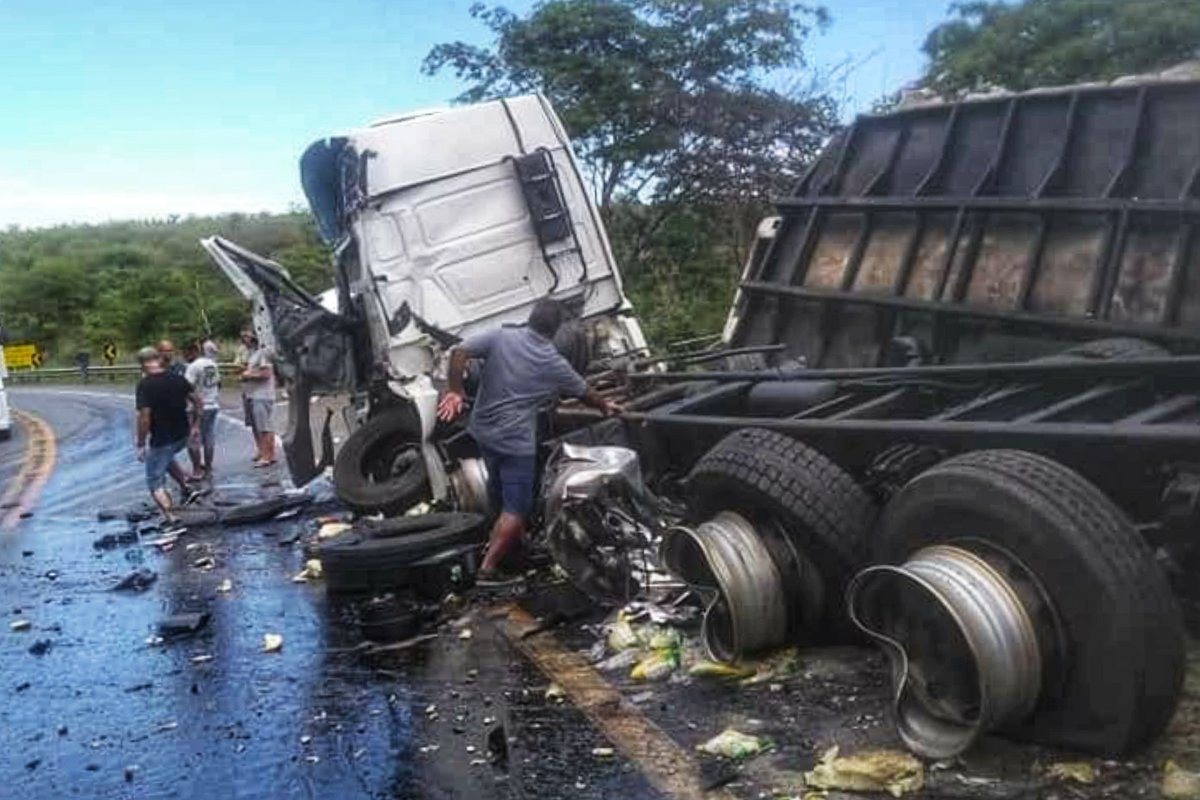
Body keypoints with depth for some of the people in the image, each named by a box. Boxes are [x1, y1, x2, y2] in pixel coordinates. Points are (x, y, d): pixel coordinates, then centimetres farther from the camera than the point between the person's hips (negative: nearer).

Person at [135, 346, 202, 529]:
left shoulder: (145, 385, -16)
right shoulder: (177, 378, 1)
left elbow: (144, 416, -21)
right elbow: (196, 400, 6)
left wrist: (141, 445, -13)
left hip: (162, 438, -6)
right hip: (182, 435, 6)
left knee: (155, 482, 6)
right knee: (166, 458, 36)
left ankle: (171, 518, -6)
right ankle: (186, 490, 26)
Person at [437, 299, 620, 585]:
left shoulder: (501, 336, -3)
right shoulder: (554, 363, -4)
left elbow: (459, 352, -12)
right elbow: (584, 392, 13)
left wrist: (455, 390, -6)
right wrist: (605, 405, 32)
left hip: (483, 429, 6)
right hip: (516, 440, -5)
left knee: (500, 490, 28)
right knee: (517, 508, 2)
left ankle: (500, 537, 46)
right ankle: (488, 569, -2)